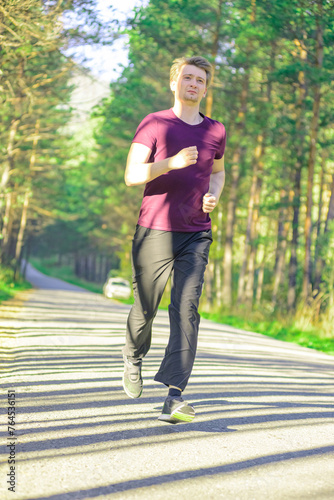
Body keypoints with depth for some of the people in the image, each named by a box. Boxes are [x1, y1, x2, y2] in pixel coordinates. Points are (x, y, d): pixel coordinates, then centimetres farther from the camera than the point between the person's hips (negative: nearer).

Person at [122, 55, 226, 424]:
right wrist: (172, 162, -22)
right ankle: (133, 358, 40)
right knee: (145, 307, 7)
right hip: (155, 231, -2)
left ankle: (174, 397, -16)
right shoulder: (154, 124, 1)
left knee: (187, 310, -11)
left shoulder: (215, 131, 13)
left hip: (196, 235, 2)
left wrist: (213, 196, 7)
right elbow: (131, 175, -7)